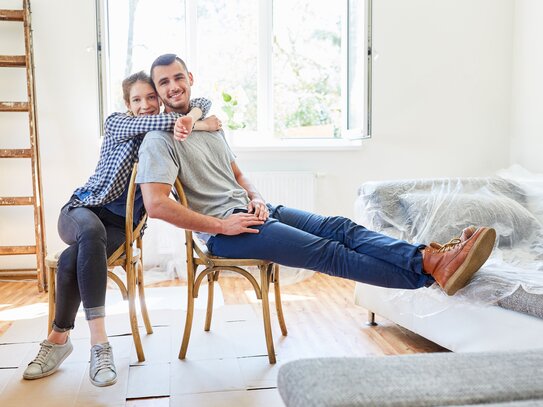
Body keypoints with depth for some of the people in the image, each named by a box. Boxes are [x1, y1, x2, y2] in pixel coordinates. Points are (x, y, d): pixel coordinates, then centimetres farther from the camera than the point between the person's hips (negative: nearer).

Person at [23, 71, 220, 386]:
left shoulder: (166, 134, 9)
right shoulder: (117, 123, 2)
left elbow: (203, 102, 3)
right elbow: (151, 122, -17)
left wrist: (191, 116, -20)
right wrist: (199, 124, -21)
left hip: (124, 224, 1)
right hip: (84, 208, -1)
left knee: (73, 259, -32)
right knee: (92, 230, -39)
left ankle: (59, 338, -17)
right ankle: (99, 341, -41)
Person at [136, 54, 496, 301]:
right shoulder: (159, 141, -7)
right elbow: (156, 205, -20)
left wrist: (256, 198, 2)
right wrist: (220, 226, -20)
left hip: (250, 211, 8)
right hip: (225, 228, -8)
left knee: (339, 227, -13)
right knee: (328, 252, -20)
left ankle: (432, 259, -24)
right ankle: (428, 272, -26)